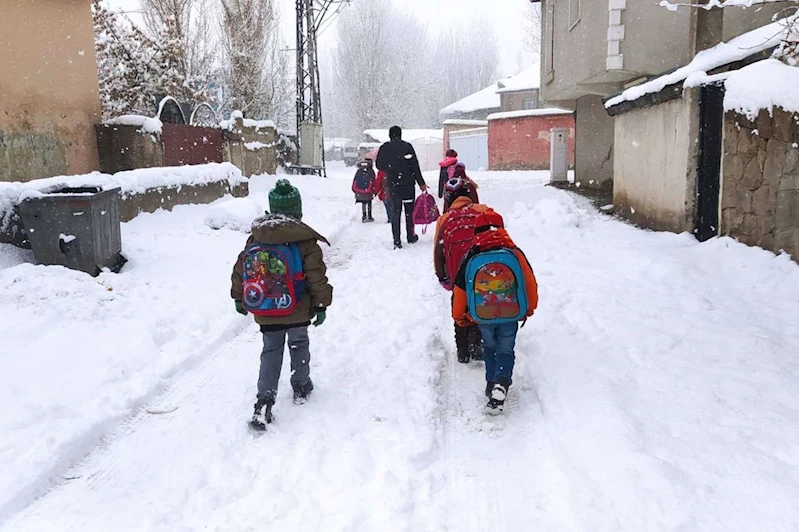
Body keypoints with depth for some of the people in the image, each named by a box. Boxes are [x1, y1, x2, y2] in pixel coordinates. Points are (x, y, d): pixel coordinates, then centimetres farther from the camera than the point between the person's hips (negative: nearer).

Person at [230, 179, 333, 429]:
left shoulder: (255, 239, 2)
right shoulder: (305, 240, -11)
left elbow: (240, 270, 7)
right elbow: (317, 277, -10)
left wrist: (239, 298, 20)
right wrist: (321, 304, 0)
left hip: (265, 314, 3)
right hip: (297, 312, -3)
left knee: (271, 352, 11)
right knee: (299, 346, 21)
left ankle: (264, 400, 1)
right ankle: (301, 386, 35)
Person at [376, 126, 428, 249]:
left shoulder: (383, 149, 0)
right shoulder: (407, 146, -7)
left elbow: (379, 166, 10)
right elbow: (415, 166, -8)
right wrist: (421, 183, -3)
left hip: (392, 185, 1)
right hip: (408, 184, -1)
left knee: (395, 212, 6)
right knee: (409, 211, 13)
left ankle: (397, 241, -2)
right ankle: (411, 236, 22)